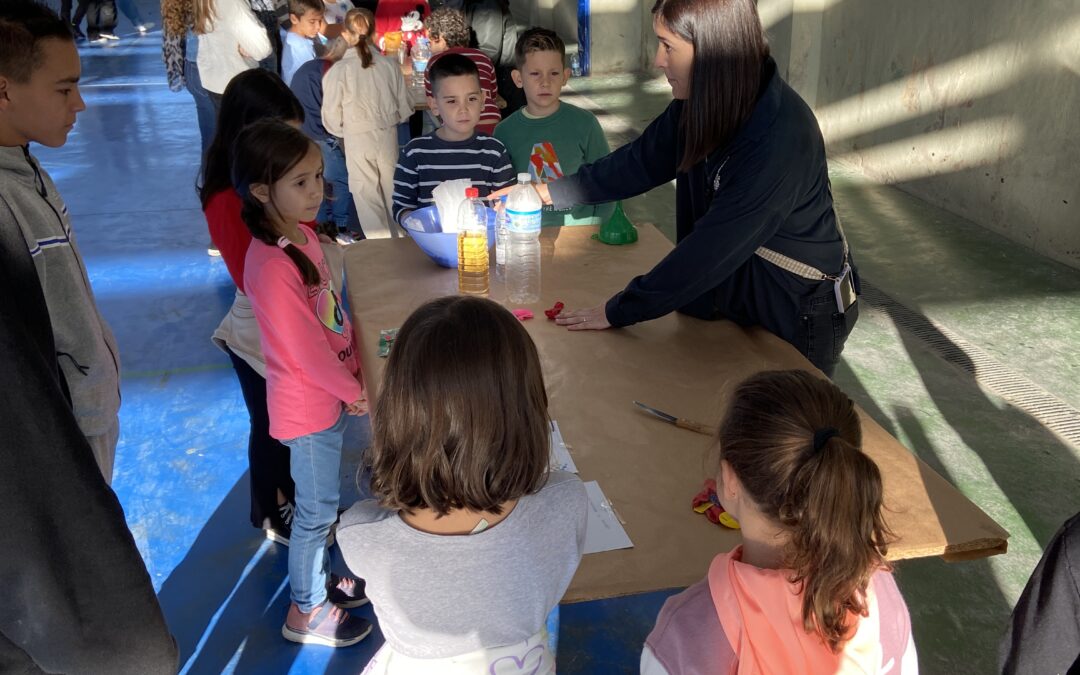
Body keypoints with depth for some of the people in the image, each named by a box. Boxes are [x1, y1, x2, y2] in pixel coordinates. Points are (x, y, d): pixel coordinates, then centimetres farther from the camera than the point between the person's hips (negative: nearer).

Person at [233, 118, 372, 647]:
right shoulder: (271, 264, -29)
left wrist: (354, 373, 1)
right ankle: (306, 612, 31)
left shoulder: (302, 234, -1)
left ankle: (319, 579, 45)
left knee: (320, 503, 24)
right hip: (308, 404, -8)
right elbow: (305, 350, -25)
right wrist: (355, 392, -12)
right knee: (317, 509, 10)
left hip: (331, 394, 8)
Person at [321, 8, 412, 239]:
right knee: (393, 192, 18)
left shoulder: (339, 69, -14)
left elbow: (332, 118, -8)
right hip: (389, 136, 2)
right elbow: (404, 109, 0)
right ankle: (401, 240, 30)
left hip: (358, 140, -2)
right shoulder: (389, 65, -9)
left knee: (368, 195, 10)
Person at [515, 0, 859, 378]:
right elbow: (642, 161, 4)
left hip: (801, 315, -7)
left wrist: (620, 311, -23)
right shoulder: (700, 104, -10)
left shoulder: (780, 138, -33)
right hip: (739, 294, 7)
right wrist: (550, 191, 5)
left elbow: (712, 247, -31)